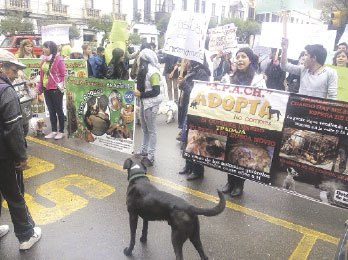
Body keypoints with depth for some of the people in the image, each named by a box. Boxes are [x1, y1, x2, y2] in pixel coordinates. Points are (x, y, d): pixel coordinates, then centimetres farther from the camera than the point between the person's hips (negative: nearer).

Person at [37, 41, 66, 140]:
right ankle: (54, 131, 24)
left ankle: (61, 131, 17)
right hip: (46, 89, 7)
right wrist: (40, 86, 13)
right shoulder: (44, 59, 9)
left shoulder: (58, 59, -11)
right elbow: (42, 74, 15)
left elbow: (63, 75, -10)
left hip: (56, 89, -7)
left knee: (58, 110, 5)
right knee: (51, 111, 14)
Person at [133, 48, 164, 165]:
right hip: (144, 102, 9)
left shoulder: (153, 72, -19)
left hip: (151, 103, -9)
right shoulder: (144, 70, 9)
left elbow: (156, 91, -22)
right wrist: (138, 91, 3)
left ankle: (151, 156, 11)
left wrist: (141, 94, -19)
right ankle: (144, 151, 33)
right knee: (144, 128, 19)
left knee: (151, 129, 1)